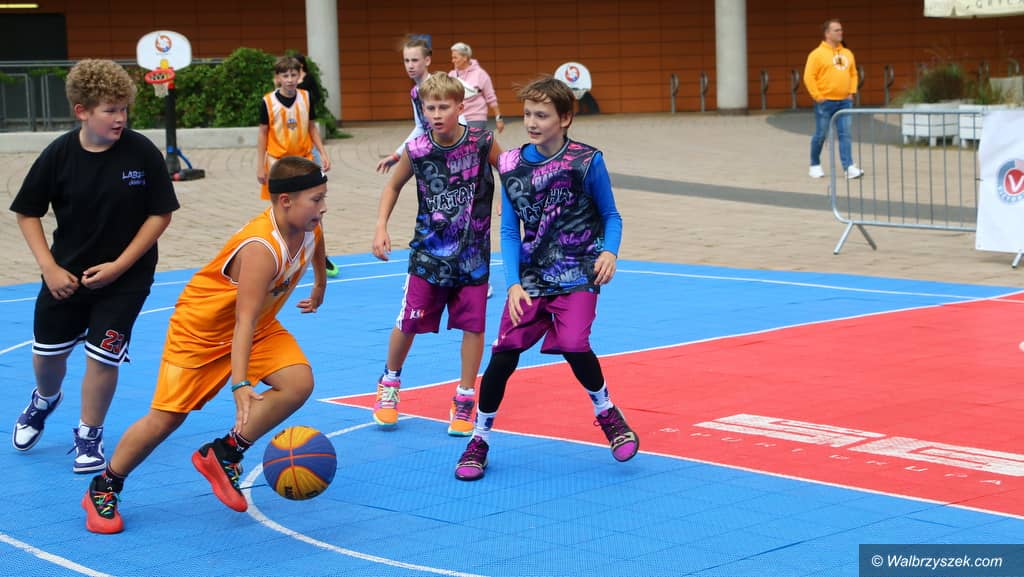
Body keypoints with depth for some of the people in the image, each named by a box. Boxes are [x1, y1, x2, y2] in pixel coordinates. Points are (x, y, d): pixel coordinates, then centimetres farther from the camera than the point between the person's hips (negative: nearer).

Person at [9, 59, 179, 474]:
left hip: (125, 276, -2)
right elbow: (27, 214, -3)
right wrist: (50, 268, -10)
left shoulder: (142, 152, -17)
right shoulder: (59, 154, -13)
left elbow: (160, 214, -11)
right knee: (47, 352, 13)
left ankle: (89, 436, 19)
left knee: (102, 356, -5)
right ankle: (44, 400, 48)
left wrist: (119, 266, -14)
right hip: (66, 275, 2)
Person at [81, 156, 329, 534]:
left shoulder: (310, 228, -12)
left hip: (260, 325, 7)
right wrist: (240, 385, -50)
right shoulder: (261, 249, -36)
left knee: (299, 383, -18)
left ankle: (224, 455, -4)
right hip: (201, 327, -7)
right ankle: (103, 490, 15)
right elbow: (243, 322, -42)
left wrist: (319, 287, 33)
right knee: (166, 417, -5)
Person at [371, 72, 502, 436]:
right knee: (408, 322, 5)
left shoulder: (482, 142, -13)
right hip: (429, 252, 0)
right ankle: (389, 383, 31)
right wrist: (381, 227, -2)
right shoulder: (416, 149, -10)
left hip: (473, 252, 0)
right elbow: (394, 186, 7)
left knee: (473, 325, 1)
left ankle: (464, 399, 16)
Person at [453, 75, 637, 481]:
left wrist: (609, 252, -16)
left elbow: (610, 216, 3)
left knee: (572, 345, -22)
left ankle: (607, 413, 8)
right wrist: (513, 284, -8)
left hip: (577, 275, -3)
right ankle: (479, 439, 13)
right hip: (531, 276, 3)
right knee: (504, 352, -5)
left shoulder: (587, 161, -8)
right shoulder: (512, 166, 0)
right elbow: (509, 232, 3)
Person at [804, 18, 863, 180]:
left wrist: (851, 92, 10)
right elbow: (809, 77, -9)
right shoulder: (817, 54, -6)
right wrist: (817, 97, -12)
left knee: (845, 134, -4)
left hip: (844, 101, 4)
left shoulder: (847, 54, 12)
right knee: (821, 134, 4)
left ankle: (849, 167, -8)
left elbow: (853, 74, 22)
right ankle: (815, 165, 20)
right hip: (825, 102, -4)